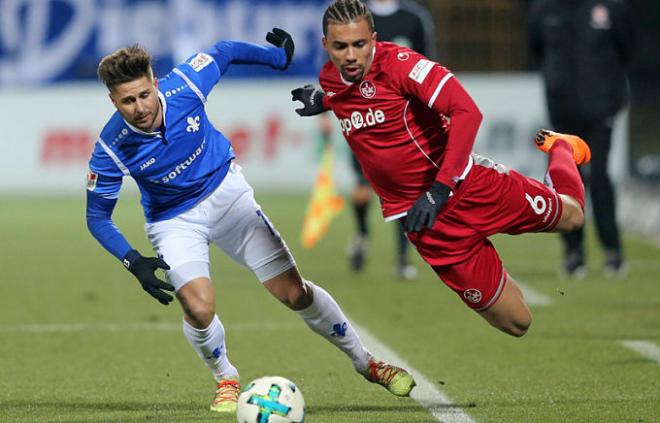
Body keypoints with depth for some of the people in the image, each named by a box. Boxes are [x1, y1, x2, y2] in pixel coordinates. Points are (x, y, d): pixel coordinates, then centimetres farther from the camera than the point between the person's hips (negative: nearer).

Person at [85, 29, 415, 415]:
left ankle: (367, 363, 22)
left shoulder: (183, 86, -26)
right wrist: (134, 262, -28)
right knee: (199, 307, -25)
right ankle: (226, 380, 7)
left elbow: (224, 52, -4)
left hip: (226, 192, 1)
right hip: (175, 221, -1)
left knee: (294, 293, 1)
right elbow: (97, 216, -14)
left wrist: (279, 58, 12)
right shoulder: (111, 150, -27)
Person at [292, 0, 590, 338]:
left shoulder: (397, 62, -21)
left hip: (466, 184, -3)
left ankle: (558, 147, 47)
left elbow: (466, 112, -29)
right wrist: (324, 101, 7)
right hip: (427, 221, 3)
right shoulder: (328, 81, -2)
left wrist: (439, 191, -32)